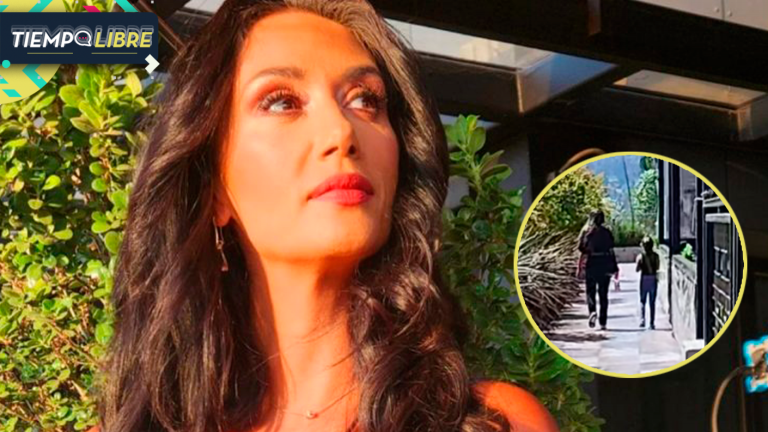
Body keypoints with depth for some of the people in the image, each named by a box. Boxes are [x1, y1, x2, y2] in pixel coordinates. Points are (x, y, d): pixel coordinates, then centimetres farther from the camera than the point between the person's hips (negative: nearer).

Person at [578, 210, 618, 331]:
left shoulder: (586, 231, 0)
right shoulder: (607, 232, 2)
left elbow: (581, 248, -9)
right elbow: (611, 251, 2)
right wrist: (614, 268, 7)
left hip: (592, 264, -1)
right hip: (605, 264, 1)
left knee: (590, 291, 10)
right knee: (603, 293, 8)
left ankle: (592, 311, -18)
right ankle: (603, 322, 9)